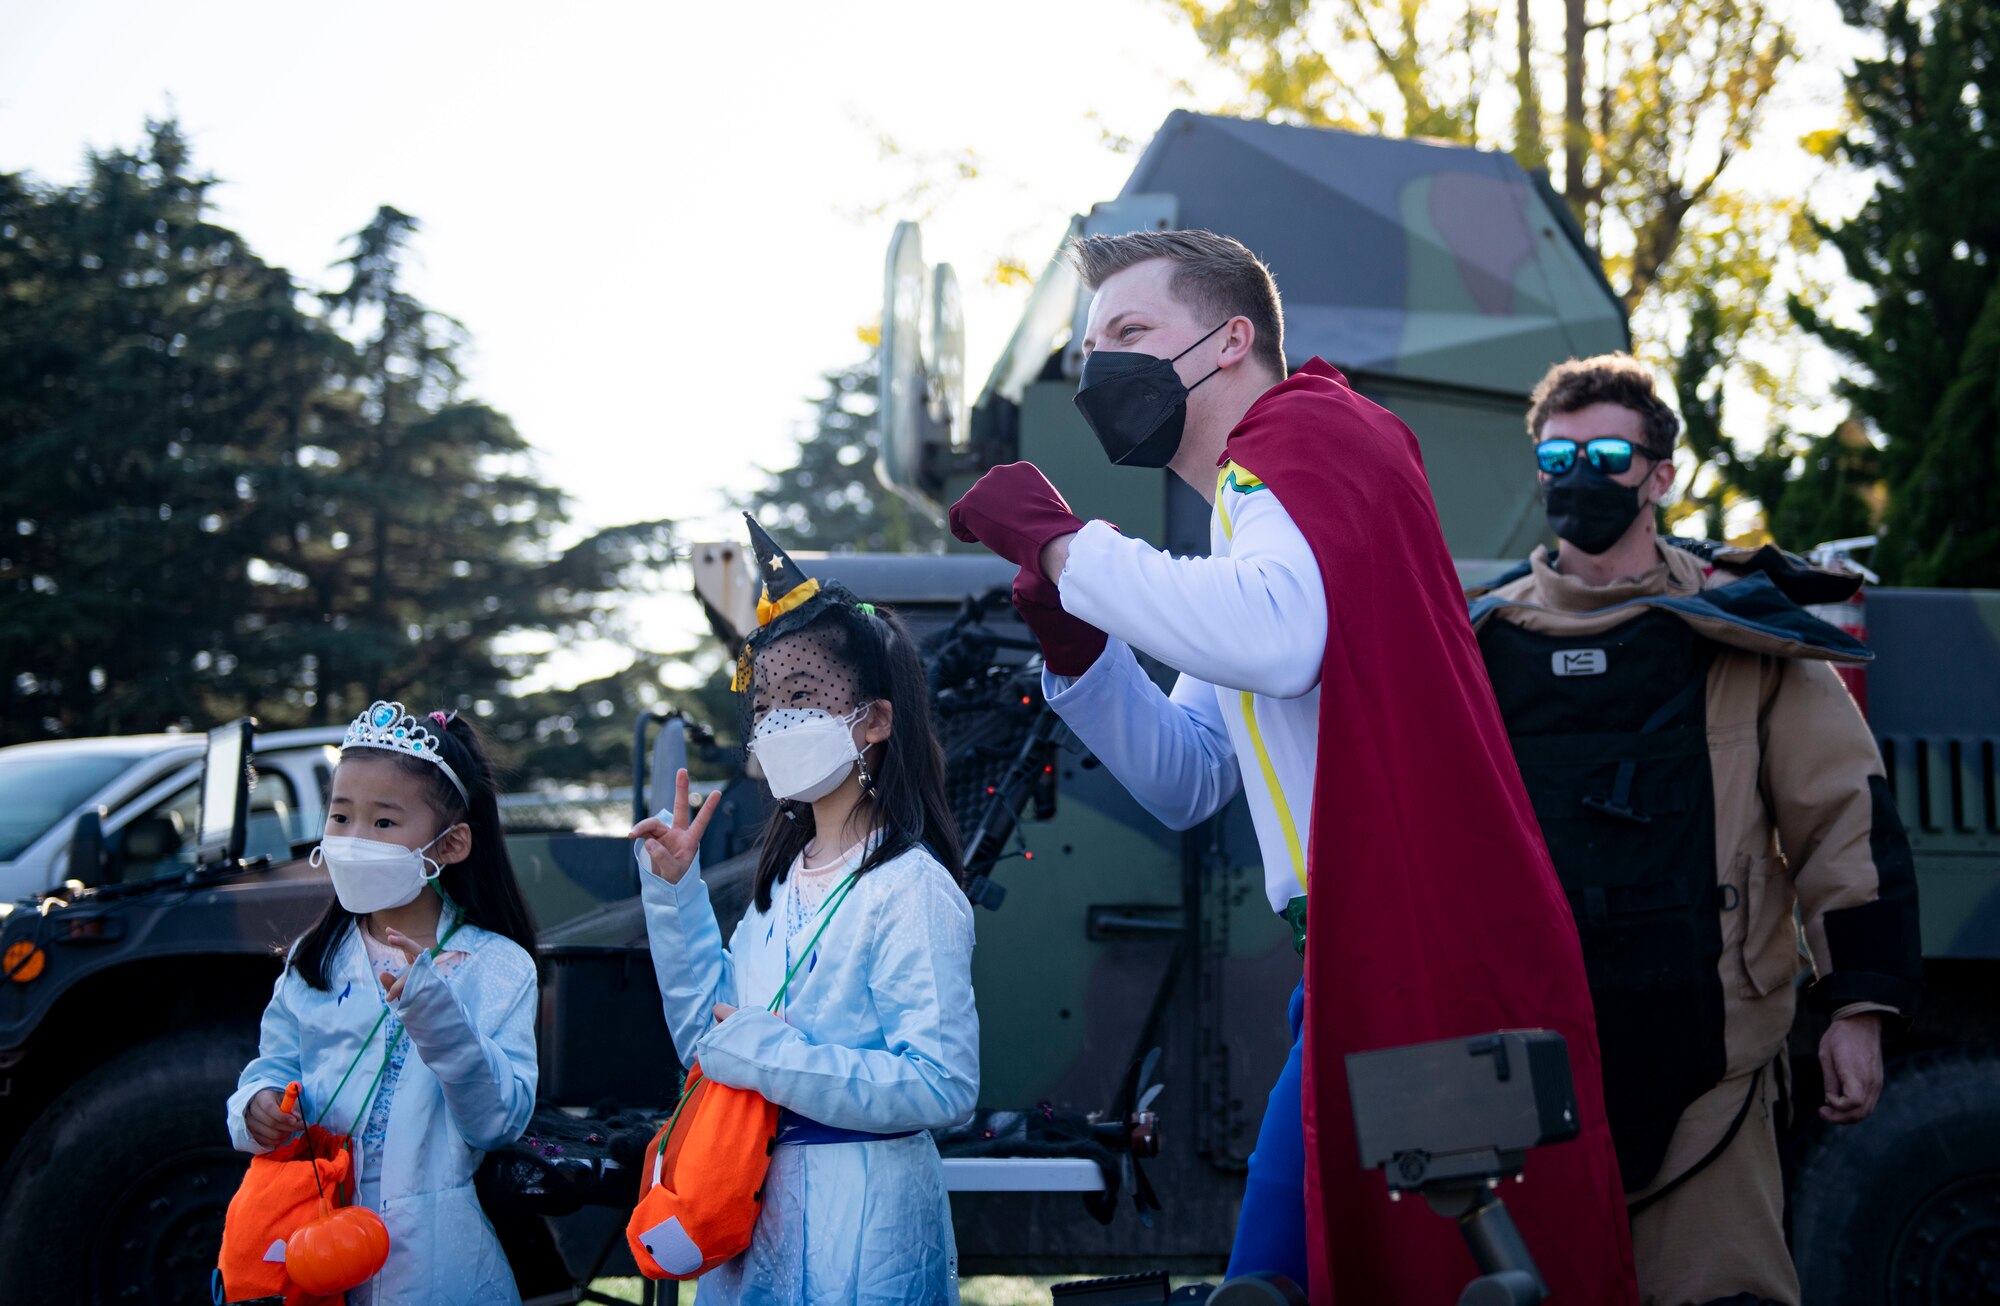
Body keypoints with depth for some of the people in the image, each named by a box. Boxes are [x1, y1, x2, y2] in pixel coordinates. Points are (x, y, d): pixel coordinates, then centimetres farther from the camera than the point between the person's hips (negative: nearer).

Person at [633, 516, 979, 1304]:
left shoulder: (910, 887, -14)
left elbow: (944, 1085, -22)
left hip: (858, 1216, -8)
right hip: (755, 1208, 8)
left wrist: (772, 1055, -22)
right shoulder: (784, 881, 11)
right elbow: (706, 1038, 14)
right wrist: (674, 893, 10)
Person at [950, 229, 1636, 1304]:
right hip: (1367, 962, 10)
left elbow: (1273, 641, -28)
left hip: (1422, 958, -10)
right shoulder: (1257, 503, 25)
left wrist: (1063, 545, -17)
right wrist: (1075, 645, 8)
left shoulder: (1302, 429, -6)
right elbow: (1188, 783, 23)